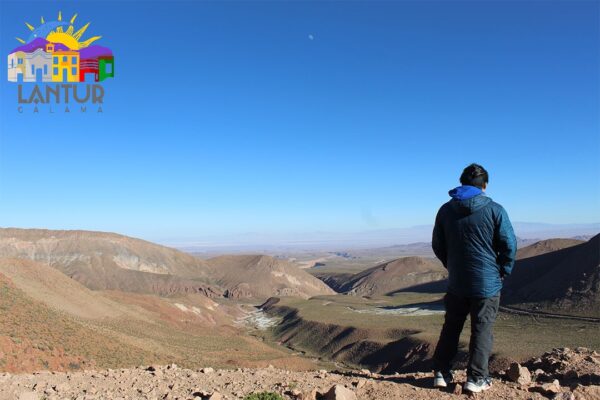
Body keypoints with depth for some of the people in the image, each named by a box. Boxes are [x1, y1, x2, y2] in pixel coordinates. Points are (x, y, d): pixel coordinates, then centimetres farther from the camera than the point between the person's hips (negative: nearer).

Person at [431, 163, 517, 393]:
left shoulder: (446, 210, -1)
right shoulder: (494, 210, -10)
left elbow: (437, 246, 6)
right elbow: (509, 245, -8)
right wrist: (503, 272, 6)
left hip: (456, 282, 3)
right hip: (488, 283, -3)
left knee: (451, 327, 15)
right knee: (482, 330, 9)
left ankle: (441, 373, 19)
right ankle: (476, 379, 14)